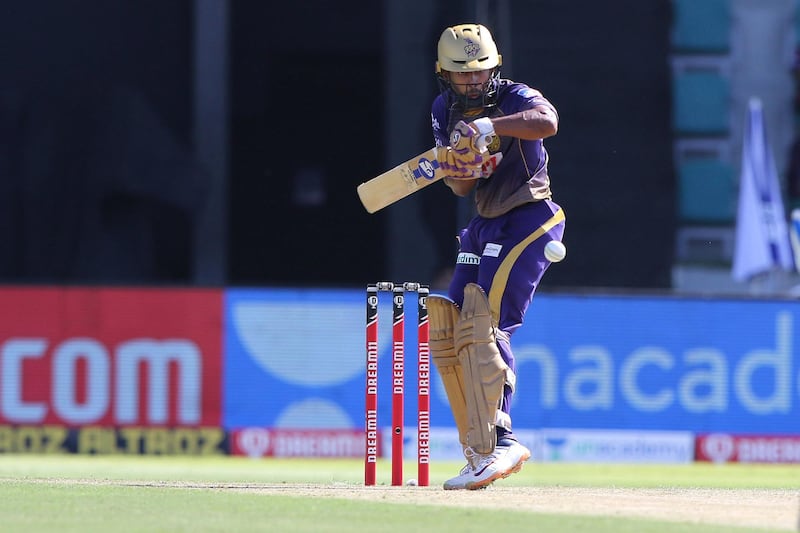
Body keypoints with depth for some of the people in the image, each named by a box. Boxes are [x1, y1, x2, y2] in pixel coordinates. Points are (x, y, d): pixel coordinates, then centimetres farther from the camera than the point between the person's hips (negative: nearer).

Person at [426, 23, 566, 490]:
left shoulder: (514, 98, -12)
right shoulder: (445, 112, 9)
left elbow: (547, 122, -36)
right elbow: (461, 188, 4)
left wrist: (488, 127, -46)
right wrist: (462, 166, -19)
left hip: (529, 219, -9)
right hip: (485, 225, 9)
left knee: (481, 325, -22)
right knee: (446, 332, 6)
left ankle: (497, 442, -27)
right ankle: (480, 453, 13)